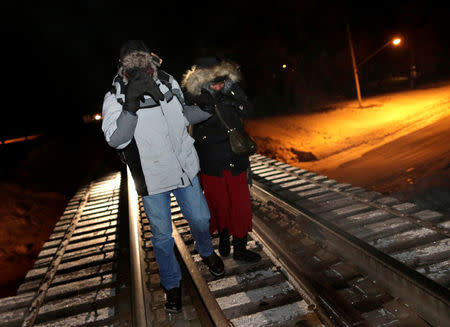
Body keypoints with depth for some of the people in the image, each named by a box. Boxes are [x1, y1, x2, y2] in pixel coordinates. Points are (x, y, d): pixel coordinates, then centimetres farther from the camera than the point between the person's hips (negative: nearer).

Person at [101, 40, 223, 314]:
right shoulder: (116, 98, -10)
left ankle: (207, 253, 49)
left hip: (185, 168, 3)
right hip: (152, 179, -3)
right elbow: (116, 140, -23)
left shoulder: (169, 83, 1)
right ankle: (172, 284, 34)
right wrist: (131, 104, -33)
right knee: (162, 235, 9)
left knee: (200, 218, 15)